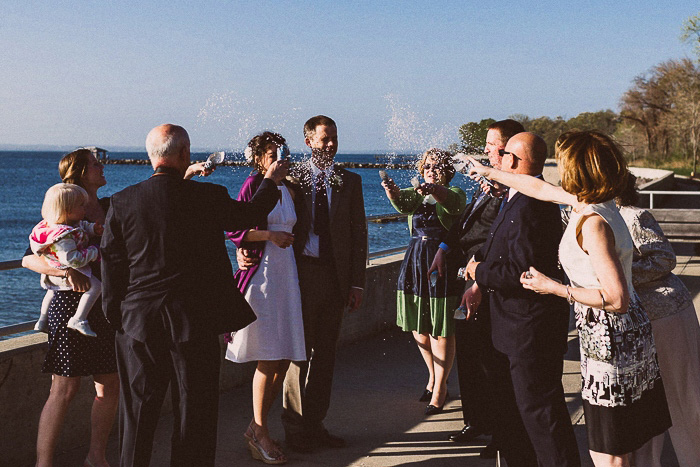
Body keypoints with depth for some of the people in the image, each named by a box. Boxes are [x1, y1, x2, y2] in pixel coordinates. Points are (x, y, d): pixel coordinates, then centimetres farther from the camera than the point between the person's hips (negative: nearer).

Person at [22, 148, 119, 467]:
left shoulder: (110, 207, 9)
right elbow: (28, 259, -13)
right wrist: (67, 271, -26)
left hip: (107, 308, 6)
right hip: (72, 306, -6)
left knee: (110, 386, 10)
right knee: (65, 391, -4)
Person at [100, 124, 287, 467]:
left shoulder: (122, 201, -4)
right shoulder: (207, 197, -10)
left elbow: (111, 264, 2)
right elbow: (249, 215, 9)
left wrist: (115, 316, 14)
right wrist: (271, 180, 27)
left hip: (139, 322, 2)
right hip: (195, 322, -2)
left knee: (138, 410, 13)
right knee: (194, 409, 10)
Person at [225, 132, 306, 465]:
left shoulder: (289, 189, 14)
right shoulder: (253, 186, -5)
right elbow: (233, 230, -10)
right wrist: (270, 235, -16)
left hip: (286, 274, 7)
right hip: (261, 273, -7)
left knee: (285, 358, 5)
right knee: (269, 359, -6)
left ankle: (256, 428, 18)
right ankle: (259, 432, 8)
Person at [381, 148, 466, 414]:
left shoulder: (455, 194, 0)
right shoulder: (416, 194, 11)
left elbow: (453, 203, -26)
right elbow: (402, 203, -13)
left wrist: (433, 190, -47)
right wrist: (392, 191, -36)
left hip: (444, 262, -5)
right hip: (415, 262, 5)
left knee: (441, 330, -2)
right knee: (418, 327, 12)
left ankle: (439, 390, 6)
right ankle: (434, 377, 33)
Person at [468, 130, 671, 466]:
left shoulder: (592, 223, -23)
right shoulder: (589, 203, 5)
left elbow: (617, 298, -26)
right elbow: (540, 188, 22)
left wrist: (555, 288, -19)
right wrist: (489, 172, 33)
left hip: (610, 345, -9)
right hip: (631, 338, 9)